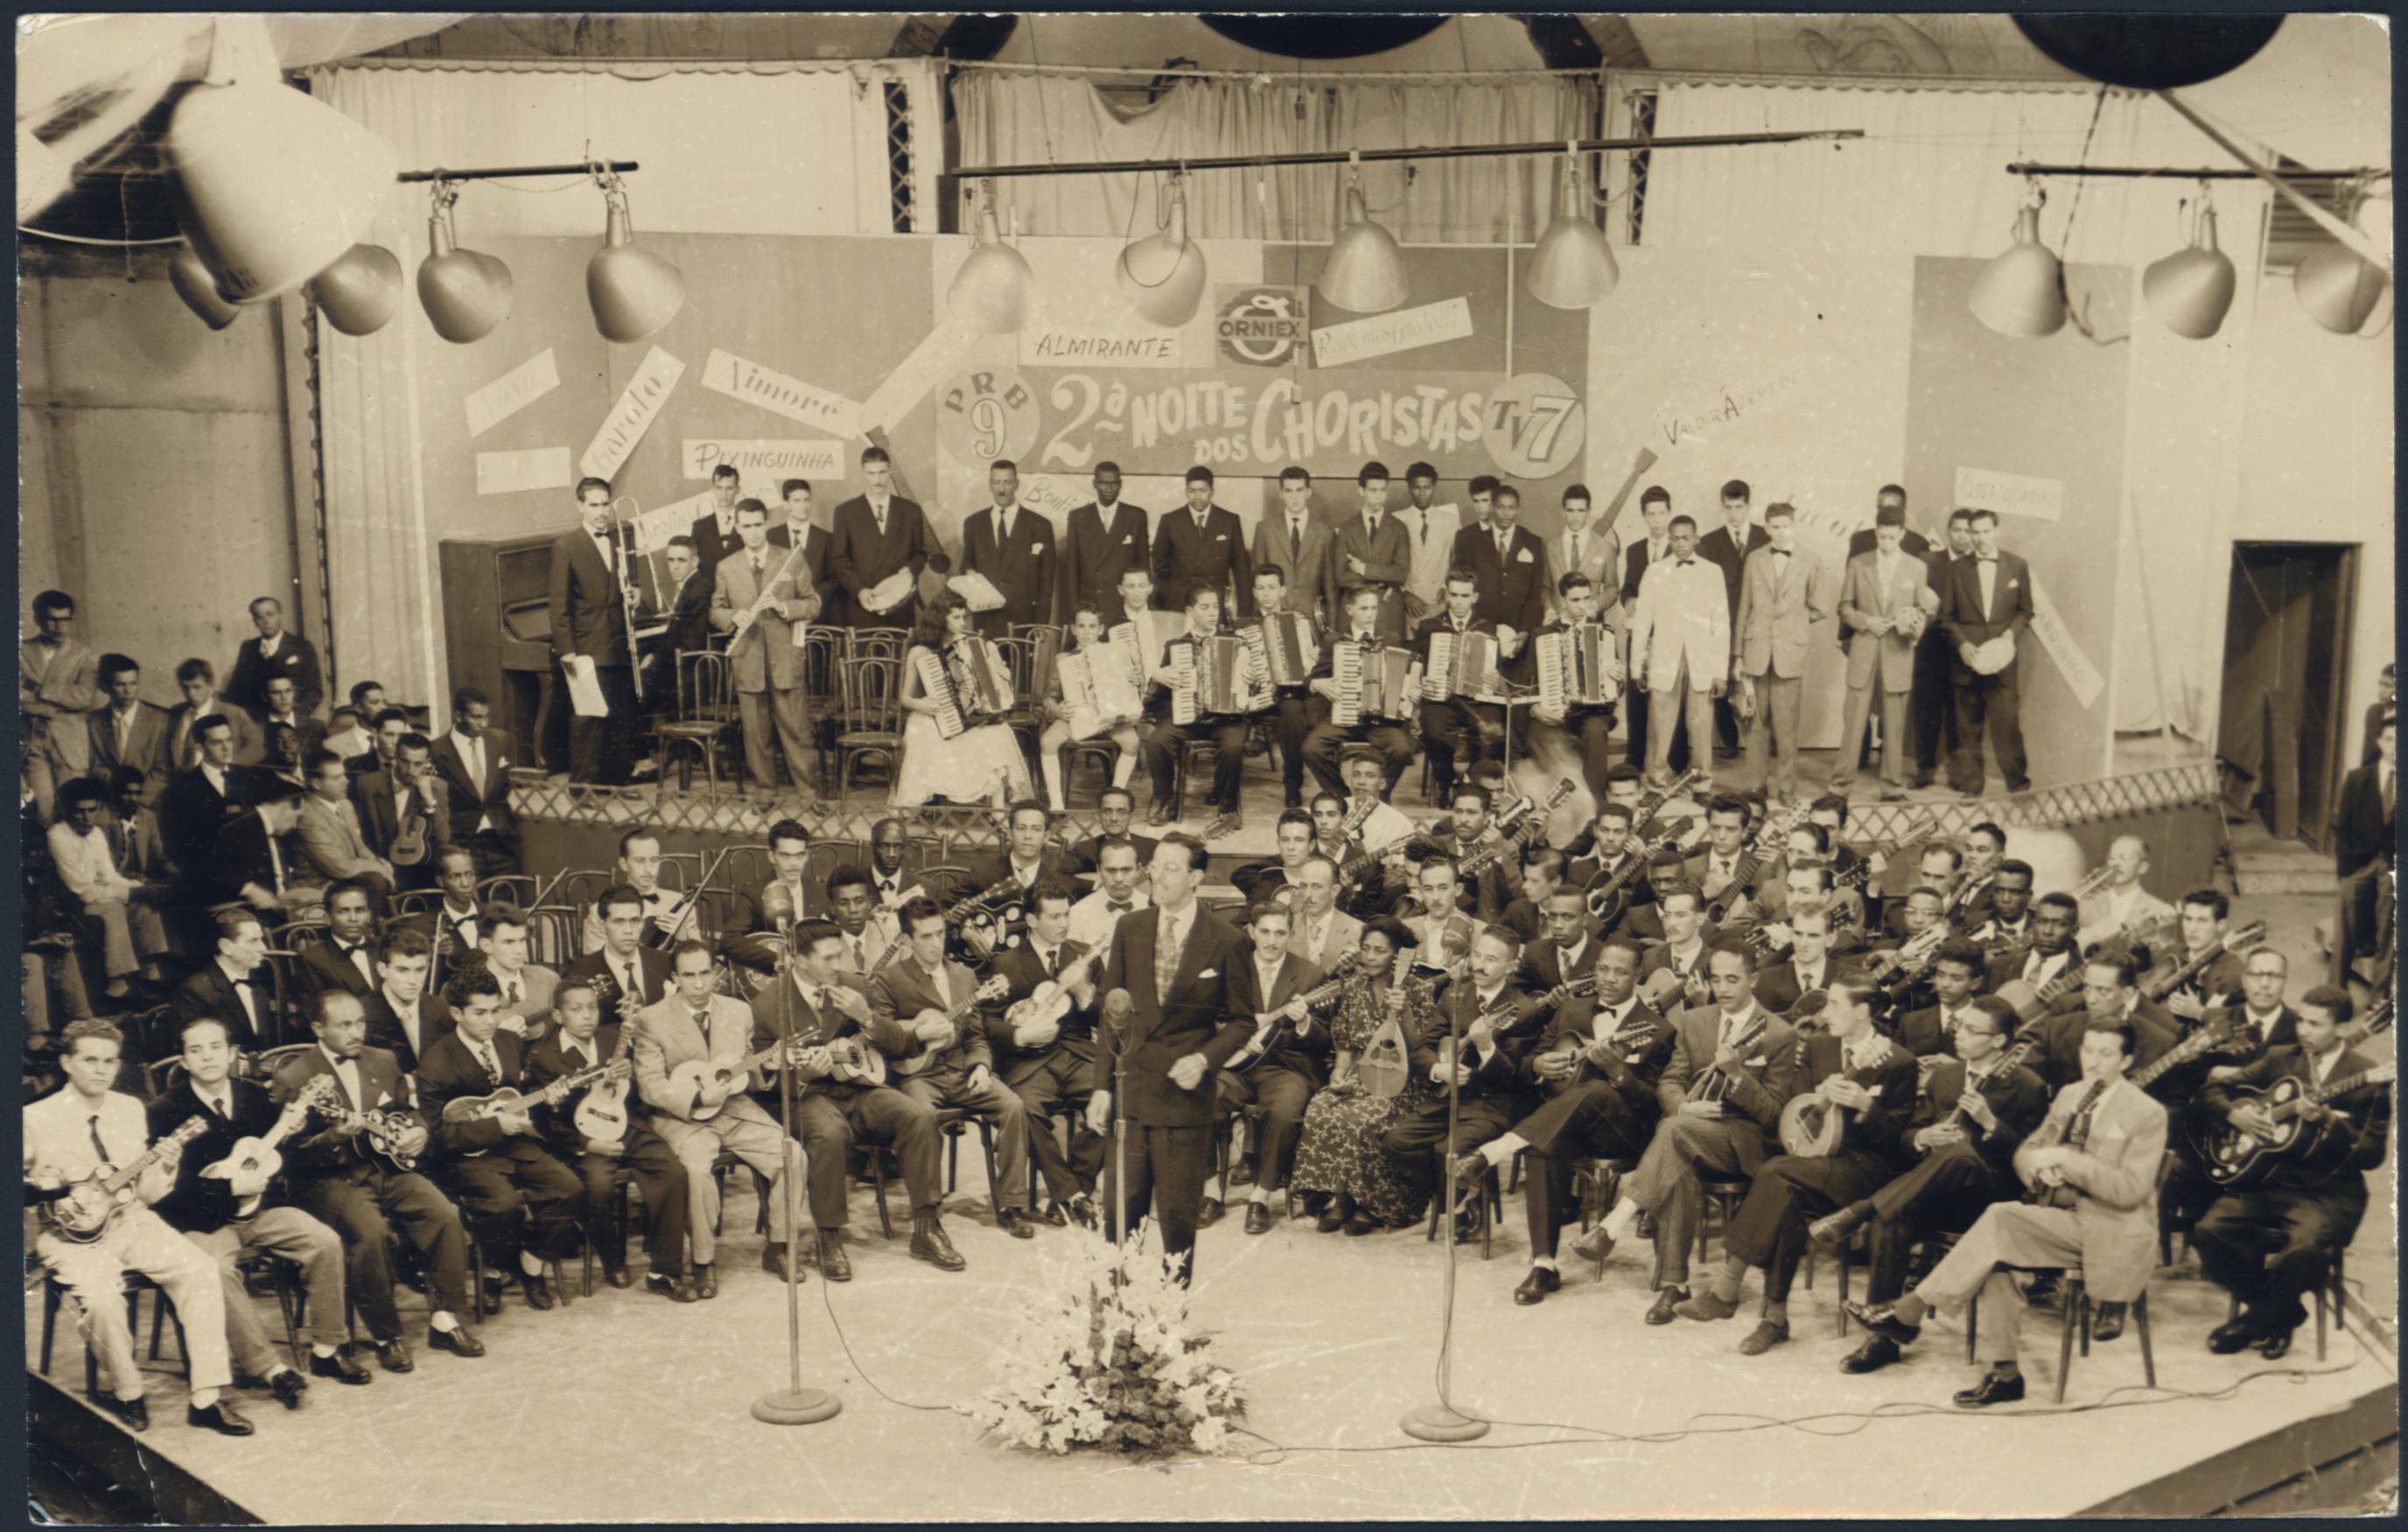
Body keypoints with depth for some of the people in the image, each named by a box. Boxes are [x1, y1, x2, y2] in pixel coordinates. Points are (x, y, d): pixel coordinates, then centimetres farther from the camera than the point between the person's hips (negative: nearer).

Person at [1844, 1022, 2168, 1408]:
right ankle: (2004, 1372, -18)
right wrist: (2040, 1169, -8)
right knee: (1994, 1252, -23)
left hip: (2110, 1236, -7)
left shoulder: (2147, 1114, -6)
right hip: (2064, 1221, 7)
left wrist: (2065, 1160, -22)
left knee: (2001, 1217, -26)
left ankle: (1909, 1313, -22)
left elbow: (2131, 1190, -17)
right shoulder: (2069, 1095, 14)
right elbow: (2025, 1152, 16)